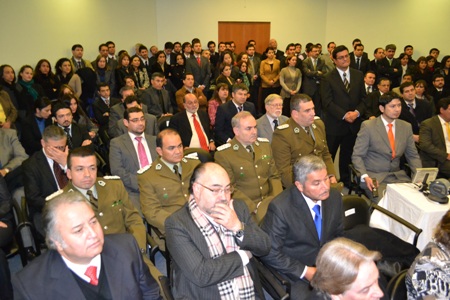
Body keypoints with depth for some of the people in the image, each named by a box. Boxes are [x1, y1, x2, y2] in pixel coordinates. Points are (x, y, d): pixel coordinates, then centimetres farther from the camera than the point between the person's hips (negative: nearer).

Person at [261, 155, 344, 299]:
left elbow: (338, 235, 9)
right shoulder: (280, 207, -23)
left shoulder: (334, 197, -6)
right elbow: (270, 252, -17)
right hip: (296, 272, -4)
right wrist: (305, 271, -18)